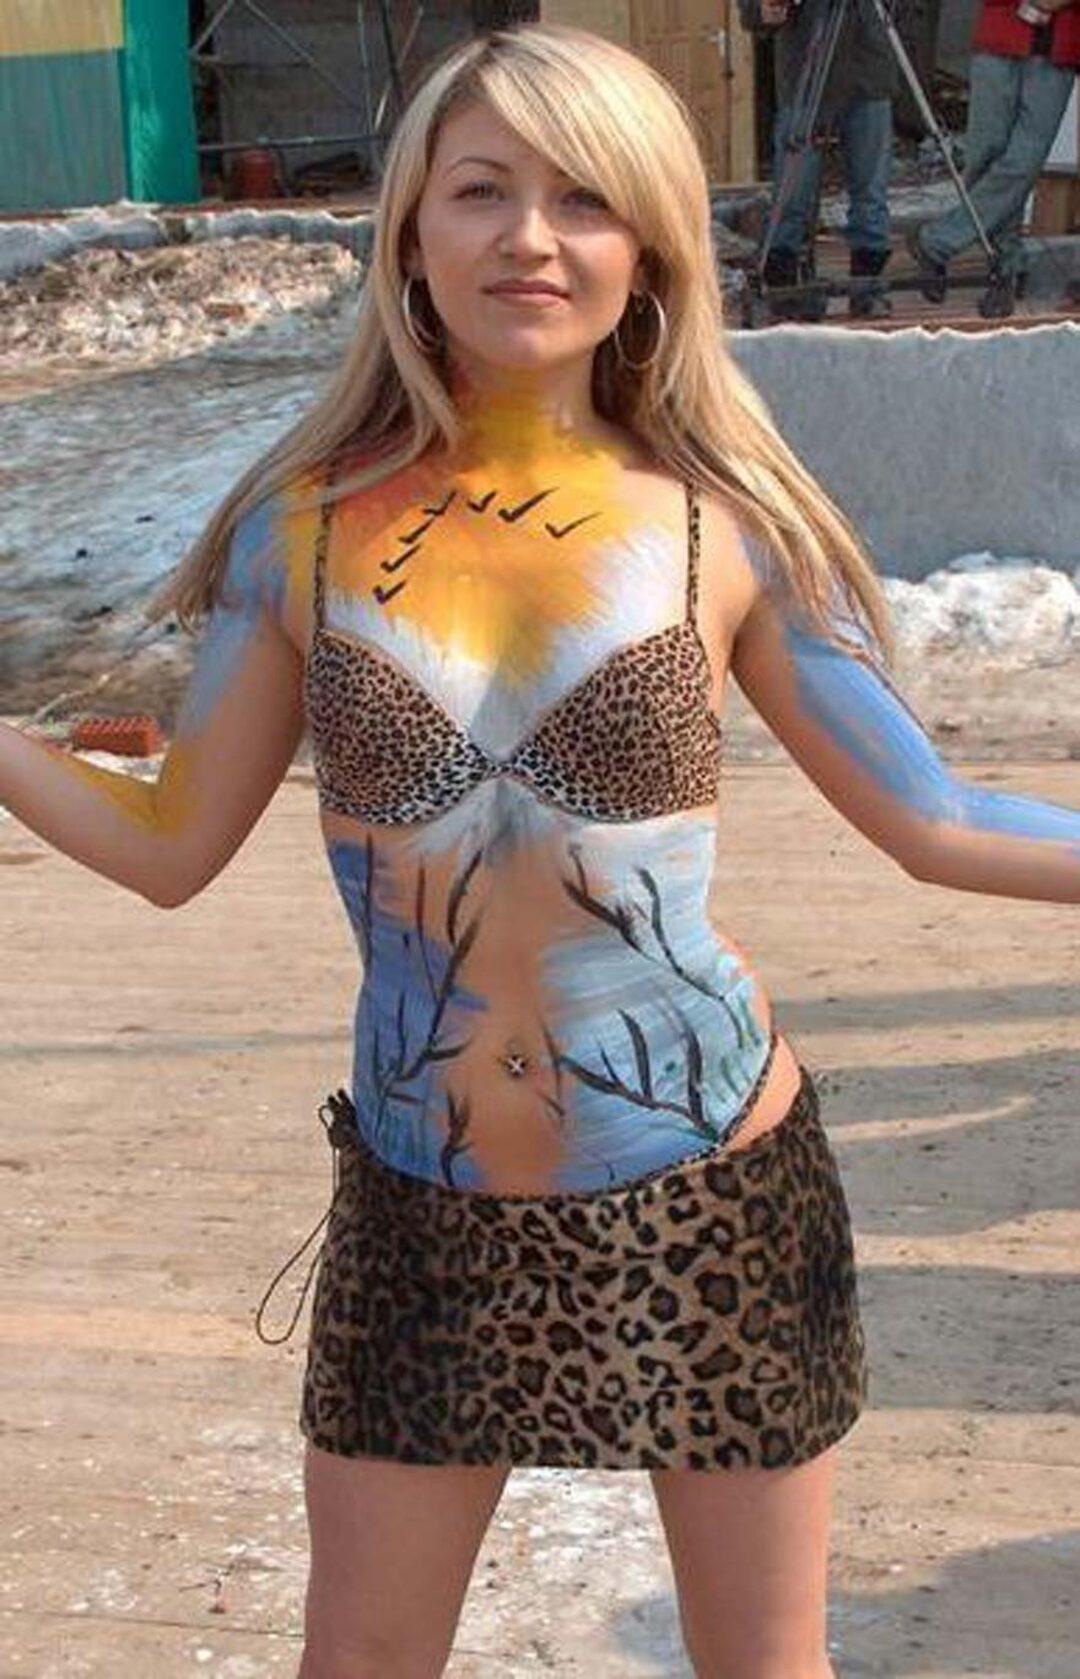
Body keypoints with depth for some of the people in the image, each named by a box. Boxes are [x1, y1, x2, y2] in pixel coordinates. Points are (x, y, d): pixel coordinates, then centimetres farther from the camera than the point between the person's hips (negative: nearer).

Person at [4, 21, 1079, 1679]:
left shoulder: (722, 527, -7)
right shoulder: (304, 530, -4)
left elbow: (935, 821, 0)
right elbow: (168, 844, 2)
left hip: (714, 1195, -1)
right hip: (425, 1212, 1)